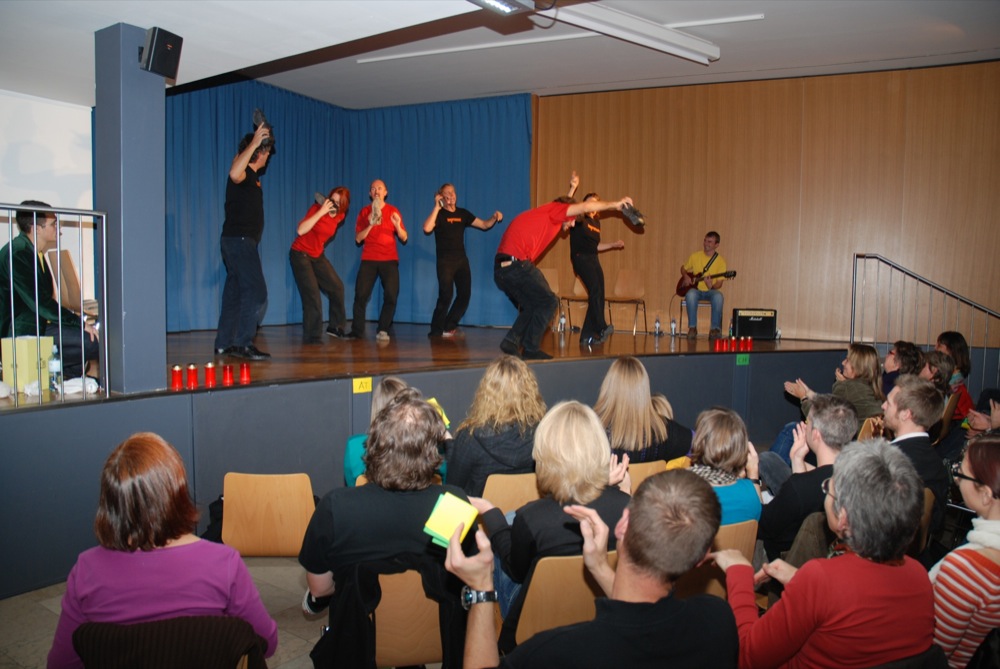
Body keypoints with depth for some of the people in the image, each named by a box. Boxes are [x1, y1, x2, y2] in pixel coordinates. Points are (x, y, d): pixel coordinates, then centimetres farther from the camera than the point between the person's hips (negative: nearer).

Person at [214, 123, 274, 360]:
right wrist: (254, 143, -36)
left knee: (234, 293, 11)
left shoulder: (251, 174, 15)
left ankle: (224, 343, 16)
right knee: (256, 292, -13)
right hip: (240, 240, -10)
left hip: (240, 242, 10)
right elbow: (234, 173, -37)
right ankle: (243, 343, -13)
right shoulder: (244, 174, -14)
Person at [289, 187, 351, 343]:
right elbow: (300, 231, -32)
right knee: (312, 295, -13)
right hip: (300, 254, -7)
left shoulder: (339, 217, -2)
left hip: (318, 256, 7)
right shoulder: (317, 208, -18)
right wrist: (321, 212, -32)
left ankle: (335, 327, 24)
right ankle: (312, 337, -3)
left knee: (337, 287, 8)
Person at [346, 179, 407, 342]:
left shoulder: (393, 211, 5)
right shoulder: (364, 212, 7)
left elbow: (404, 239, 0)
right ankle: (357, 330, 1)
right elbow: (358, 239, -1)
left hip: (390, 259, 0)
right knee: (361, 295, -8)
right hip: (369, 259, 0)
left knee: (391, 296, -11)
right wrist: (370, 225, -15)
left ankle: (383, 330, 0)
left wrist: (398, 225, -19)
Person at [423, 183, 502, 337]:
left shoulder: (463, 213, 11)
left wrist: (494, 218, -8)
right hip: (445, 261, -6)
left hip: (462, 260, 6)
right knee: (446, 295, -12)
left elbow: (484, 225, 12)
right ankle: (436, 330, 2)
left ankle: (448, 327, 19)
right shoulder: (439, 214, -3)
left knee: (464, 295, 5)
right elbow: (427, 229, -23)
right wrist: (437, 207, -20)